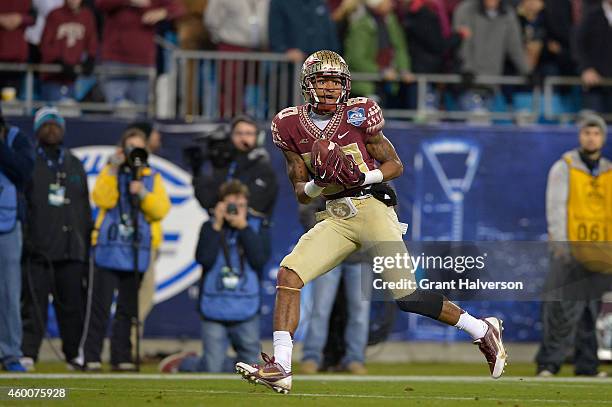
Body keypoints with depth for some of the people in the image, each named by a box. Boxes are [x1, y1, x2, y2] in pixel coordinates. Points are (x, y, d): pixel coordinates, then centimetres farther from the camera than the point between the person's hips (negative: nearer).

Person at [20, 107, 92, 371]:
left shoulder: (74, 165, 19)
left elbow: (84, 208, 20)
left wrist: (86, 245, 14)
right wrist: (20, 238, -10)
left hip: (71, 249, 4)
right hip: (37, 248, -4)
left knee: (72, 303, 4)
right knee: (34, 302, -6)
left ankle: (74, 353, 13)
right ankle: (28, 353, -6)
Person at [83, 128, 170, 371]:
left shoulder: (153, 177, 12)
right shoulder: (109, 172, 7)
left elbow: (161, 210, -1)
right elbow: (102, 200, -11)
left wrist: (143, 194, -16)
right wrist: (114, 169, -15)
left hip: (137, 251, 3)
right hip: (109, 249, -3)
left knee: (127, 309, 7)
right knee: (101, 305, -7)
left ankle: (121, 358, 11)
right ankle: (92, 358, -5)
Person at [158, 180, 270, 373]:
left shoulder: (257, 226, 3)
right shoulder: (210, 227, 3)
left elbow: (260, 260, -9)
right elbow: (204, 259, -11)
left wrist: (243, 227, -12)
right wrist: (217, 226, -12)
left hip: (246, 313, 2)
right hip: (214, 311, -2)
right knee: (212, 369, -7)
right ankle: (182, 363, 24)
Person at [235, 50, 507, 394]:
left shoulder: (358, 114, -5)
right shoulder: (292, 126, 5)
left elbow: (395, 165, 3)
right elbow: (301, 194, 9)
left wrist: (362, 177, -15)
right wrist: (318, 182, -12)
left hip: (372, 207, -4)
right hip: (336, 218, 4)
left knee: (406, 295, -8)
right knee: (288, 275, -13)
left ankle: (483, 331, 10)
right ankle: (280, 368, -13)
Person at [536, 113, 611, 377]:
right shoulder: (564, 168, 2)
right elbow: (555, 206, -6)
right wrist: (561, 242, -17)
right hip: (569, 252, -5)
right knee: (563, 309, -11)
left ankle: (587, 365, 11)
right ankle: (548, 364, -9)